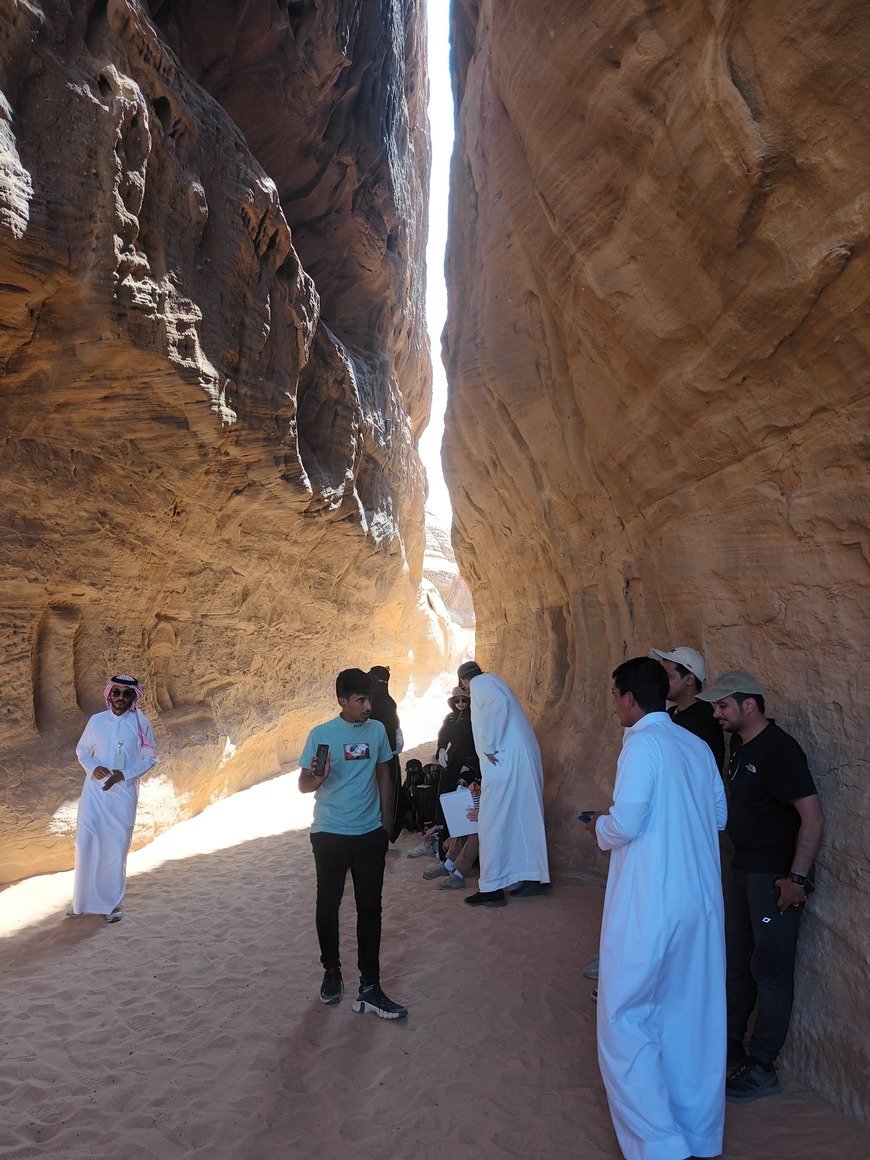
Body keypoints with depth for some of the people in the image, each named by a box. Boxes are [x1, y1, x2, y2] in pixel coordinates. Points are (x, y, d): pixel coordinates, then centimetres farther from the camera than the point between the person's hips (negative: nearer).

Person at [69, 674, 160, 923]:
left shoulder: (140, 723, -5)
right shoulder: (96, 721, 0)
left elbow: (151, 758, 0)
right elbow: (82, 750, 11)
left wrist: (124, 774, -12)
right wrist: (93, 767, -9)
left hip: (123, 793, -1)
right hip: (94, 791, 2)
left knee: (117, 847, 5)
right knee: (87, 844, 2)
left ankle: (113, 904, 19)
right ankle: (83, 901, 20)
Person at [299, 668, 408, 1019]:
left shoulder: (377, 730, 1)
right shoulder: (321, 735, -8)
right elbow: (303, 785, -4)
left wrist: (386, 824, 10)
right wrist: (317, 778, -28)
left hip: (370, 835, 2)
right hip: (329, 835, -2)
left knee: (370, 909, 3)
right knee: (328, 905, 11)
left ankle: (369, 989, 11)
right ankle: (332, 971, 33)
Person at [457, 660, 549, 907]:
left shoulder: (480, 682, -1)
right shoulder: (491, 682, 26)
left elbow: (497, 704, -24)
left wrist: (489, 746, -17)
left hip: (505, 759, -9)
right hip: (525, 757, 9)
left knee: (492, 823, -1)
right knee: (524, 817, 15)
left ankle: (492, 888, 4)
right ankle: (533, 878, 23)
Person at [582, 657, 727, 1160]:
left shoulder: (644, 743, -15)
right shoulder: (697, 745, 7)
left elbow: (627, 821, -21)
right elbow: (719, 815, 13)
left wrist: (600, 827, -1)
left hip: (651, 906, -8)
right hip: (704, 902, 8)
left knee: (625, 1020, 5)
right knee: (694, 1020, 18)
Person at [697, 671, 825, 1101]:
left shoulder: (779, 750, -21)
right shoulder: (740, 744, 7)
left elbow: (813, 817, -24)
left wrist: (797, 878, -24)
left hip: (775, 876, -9)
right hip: (742, 868, 9)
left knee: (770, 970, 3)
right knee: (738, 961, 19)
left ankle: (762, 1069, 15)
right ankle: (731, 1042, 36)